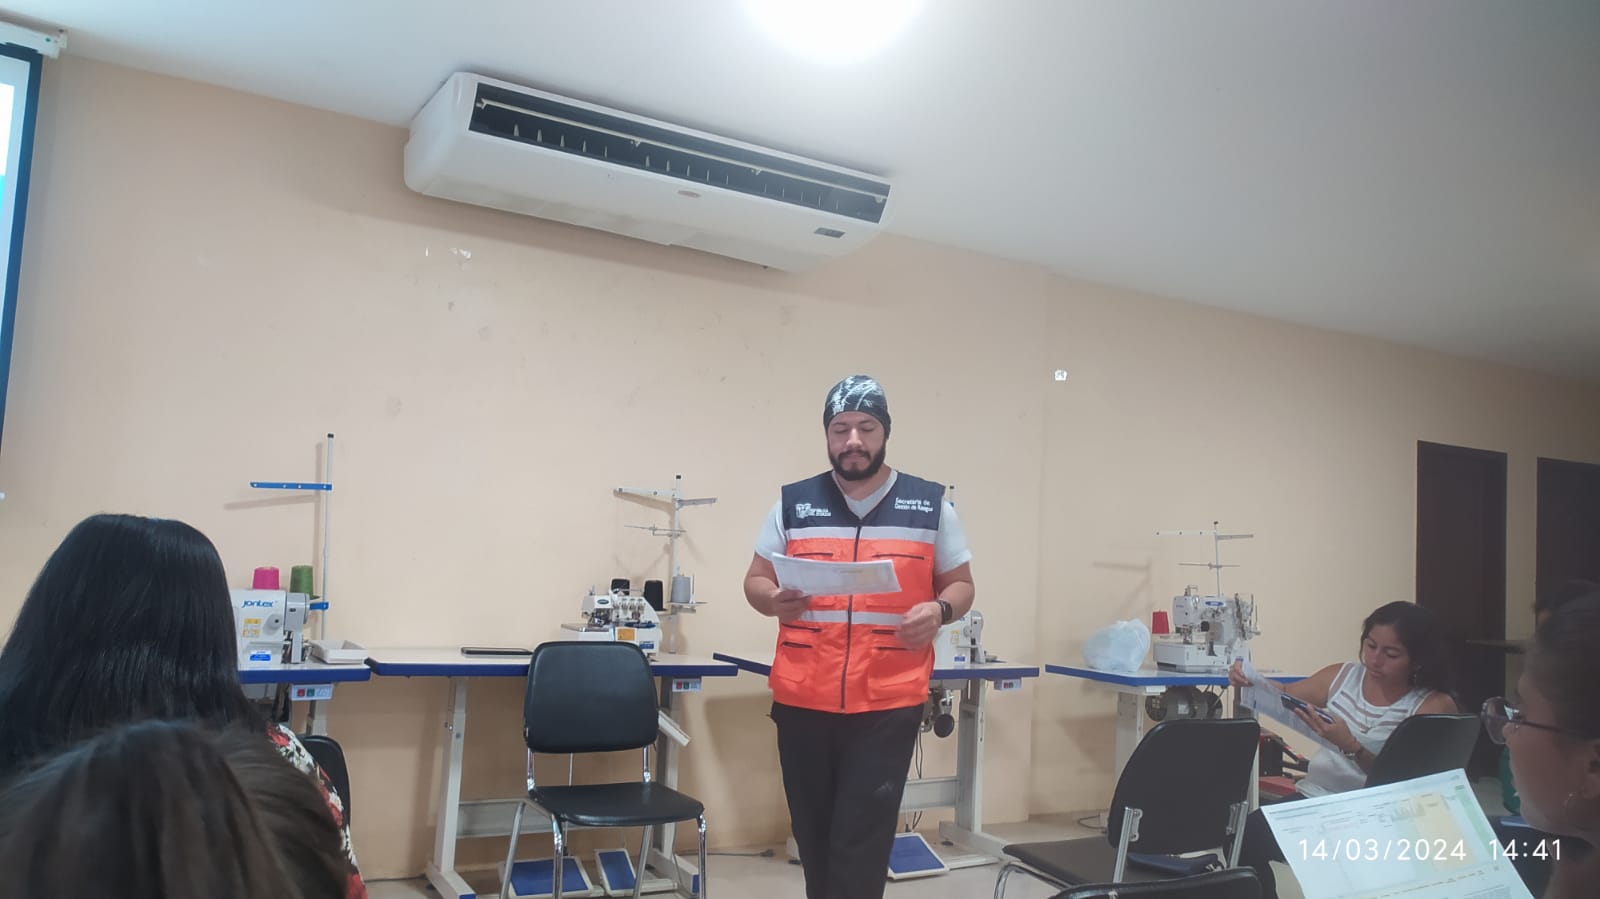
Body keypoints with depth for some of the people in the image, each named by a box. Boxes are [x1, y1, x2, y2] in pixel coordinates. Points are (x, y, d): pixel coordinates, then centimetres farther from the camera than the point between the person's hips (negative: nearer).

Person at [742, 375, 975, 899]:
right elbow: (755, 581, 10)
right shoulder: (793, 503, 6)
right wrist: (774, 600, -13)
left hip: (889, 703, -2)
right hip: (803, 701, 2)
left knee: (862, 842, -3)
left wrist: (939, 610, -12)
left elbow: (960, 584, 10)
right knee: (814, 835, 13)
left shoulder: (931, 505, 4)